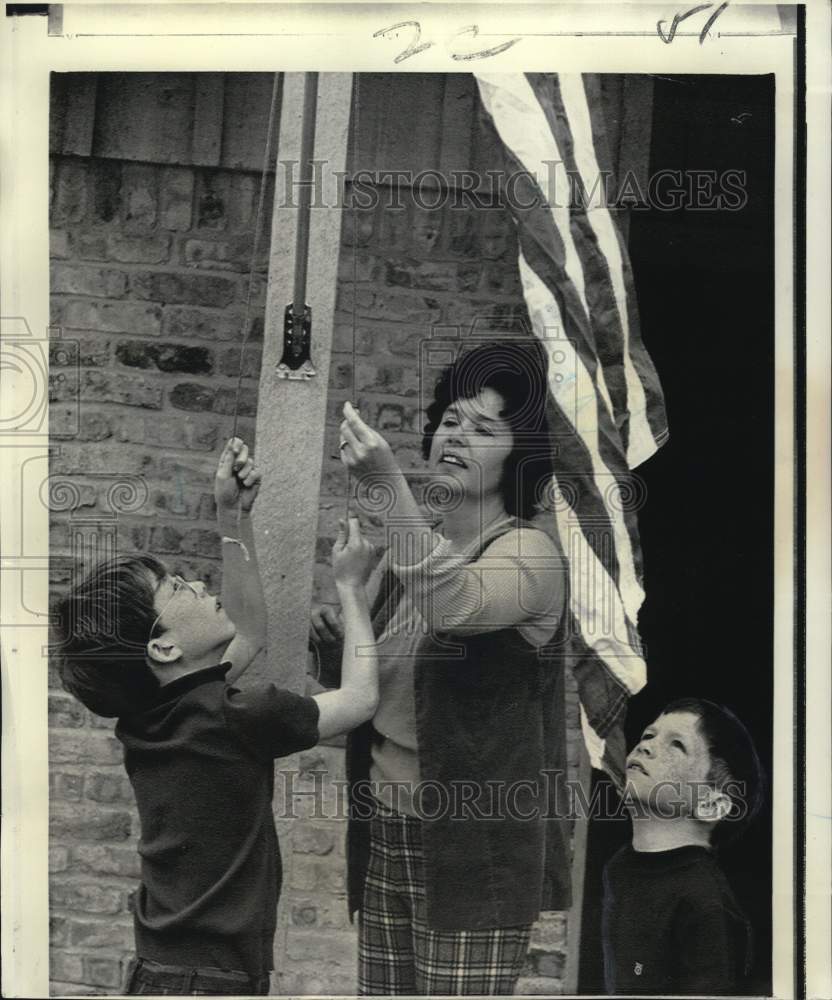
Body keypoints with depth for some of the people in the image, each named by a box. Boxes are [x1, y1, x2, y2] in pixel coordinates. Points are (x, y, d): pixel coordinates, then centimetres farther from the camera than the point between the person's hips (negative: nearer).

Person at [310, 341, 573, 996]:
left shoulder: (529, 554, -10)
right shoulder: (413, 542, 9)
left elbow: (456, 605, -34)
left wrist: (389, 485, -38)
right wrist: (334, 638, -2)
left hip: (474, 839, -6)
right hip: (384, 823, 6)